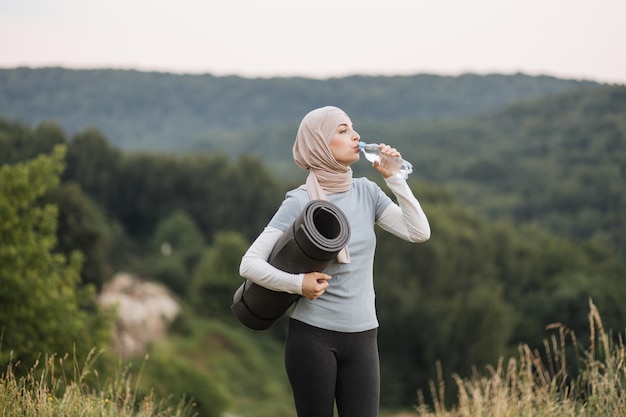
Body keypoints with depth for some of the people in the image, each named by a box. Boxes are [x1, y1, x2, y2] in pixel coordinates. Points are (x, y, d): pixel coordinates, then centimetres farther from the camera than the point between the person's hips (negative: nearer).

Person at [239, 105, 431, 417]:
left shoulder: (366, 191, 5)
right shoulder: (300, 201, -8)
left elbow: (419, 232, -5)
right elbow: (249, 264, -12)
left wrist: (392, 176, -7)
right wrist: (298, 283, -25)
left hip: (362, 336, 4)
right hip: (312, 333, -4)